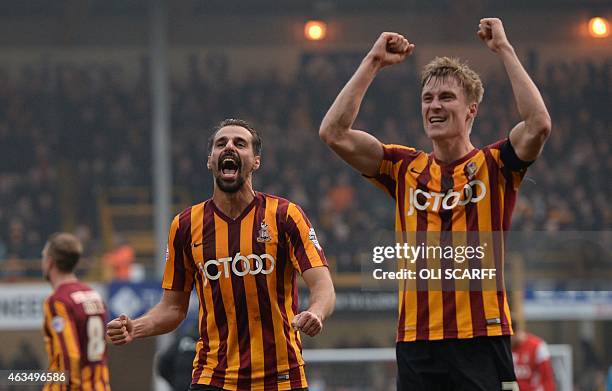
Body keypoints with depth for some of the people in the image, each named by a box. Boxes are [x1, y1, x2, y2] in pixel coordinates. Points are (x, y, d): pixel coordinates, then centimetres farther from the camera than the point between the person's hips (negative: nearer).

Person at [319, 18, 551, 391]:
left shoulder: (494, 165, 4)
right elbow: (334, 132, 4)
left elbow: (538, 124, -15)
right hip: (416, 342, 3)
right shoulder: (405, 168, 12)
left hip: (482, 337, -3)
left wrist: (504, 49, -10)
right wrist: (373, 63, 4)